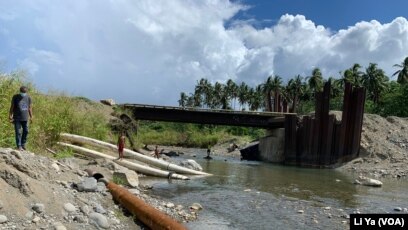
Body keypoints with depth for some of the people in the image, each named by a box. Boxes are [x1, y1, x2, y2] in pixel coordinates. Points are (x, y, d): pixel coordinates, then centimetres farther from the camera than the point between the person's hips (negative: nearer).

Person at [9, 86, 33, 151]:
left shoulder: (28, 98, 4)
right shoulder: (15, 97, -4)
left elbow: (30, 108, 10)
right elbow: (12, 107, -1)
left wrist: (31, 117, 9)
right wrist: (10, 116, -6)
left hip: (25, 118, 3)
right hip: (17, 118, -3)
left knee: (26, 131, 7)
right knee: (18, 132, -3)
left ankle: (23, 144, 23)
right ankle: (19, 146, 2)